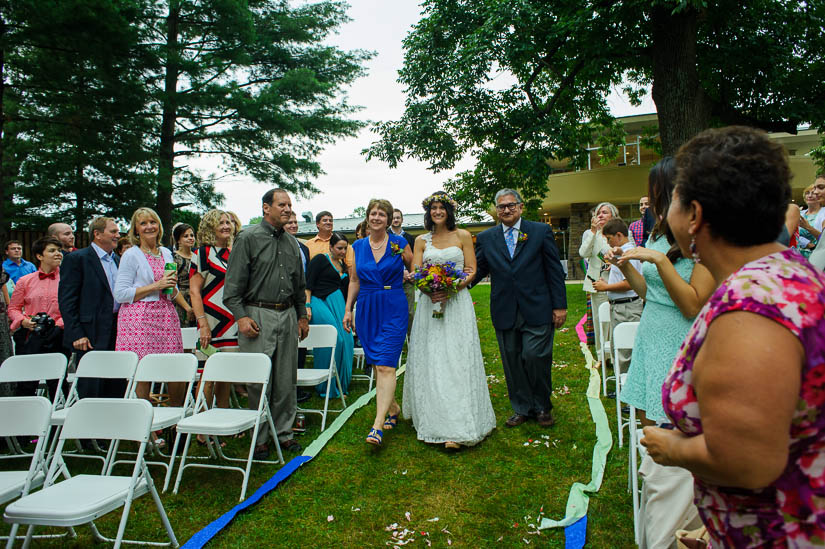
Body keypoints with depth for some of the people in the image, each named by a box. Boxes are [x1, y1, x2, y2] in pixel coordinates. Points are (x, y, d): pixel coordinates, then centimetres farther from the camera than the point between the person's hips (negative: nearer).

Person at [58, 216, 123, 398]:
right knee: (92, 390, -1)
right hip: (91, 336, -6)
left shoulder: (118, 260, 16)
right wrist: (76, 335, -14)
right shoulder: (76, 259, -4)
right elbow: (66, 300, -9)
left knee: (117, 389, 9)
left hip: (118, 334, 6)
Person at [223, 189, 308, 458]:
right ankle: (259, 438, 12)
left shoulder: (291, 242, 15)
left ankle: (284, 432, 22)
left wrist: (302, 315, 17)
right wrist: (241, 316, -14)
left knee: (286, 380, 9)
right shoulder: (249, 238, -3)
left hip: (287, 315, 5)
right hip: (258, 315, -5)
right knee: (259, 381, -2)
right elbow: (234, 282, -7)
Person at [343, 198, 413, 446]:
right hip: (367, 310, 4)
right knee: (376, 365, 10)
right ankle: (393, 408, 30)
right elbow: (354, 280, 14)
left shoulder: (400, 244, -1)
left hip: (393, 309, -4)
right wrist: (348, 309, 11)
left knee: (385, 365, -12)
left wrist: (405, 278, -5)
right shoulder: (358, 246, 8)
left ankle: (378, 425, -12)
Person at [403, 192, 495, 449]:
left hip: (457, 303, -2)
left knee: (456, 360, -6)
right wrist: (430, 291, -17)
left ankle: (457, 429, -4)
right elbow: (415, 274, 4)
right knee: (429, 360, 2)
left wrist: (450, 290, -16)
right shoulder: (421, 241, 11)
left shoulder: (463, 236, 5)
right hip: (429, 304, 3)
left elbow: (472, 271, 0)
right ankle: (433, 417, 15)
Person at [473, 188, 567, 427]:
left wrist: (559, 305, -2)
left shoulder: (541, 231, 4)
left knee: (535, 357, -6)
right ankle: (521, 408, 25)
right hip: (504, 313, 3)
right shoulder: (486, 238, 9)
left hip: (537, 310, -2)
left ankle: (542, 407, 18)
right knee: (512, 361, 8)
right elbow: (478, 270, 7)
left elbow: (555, 270, 2)